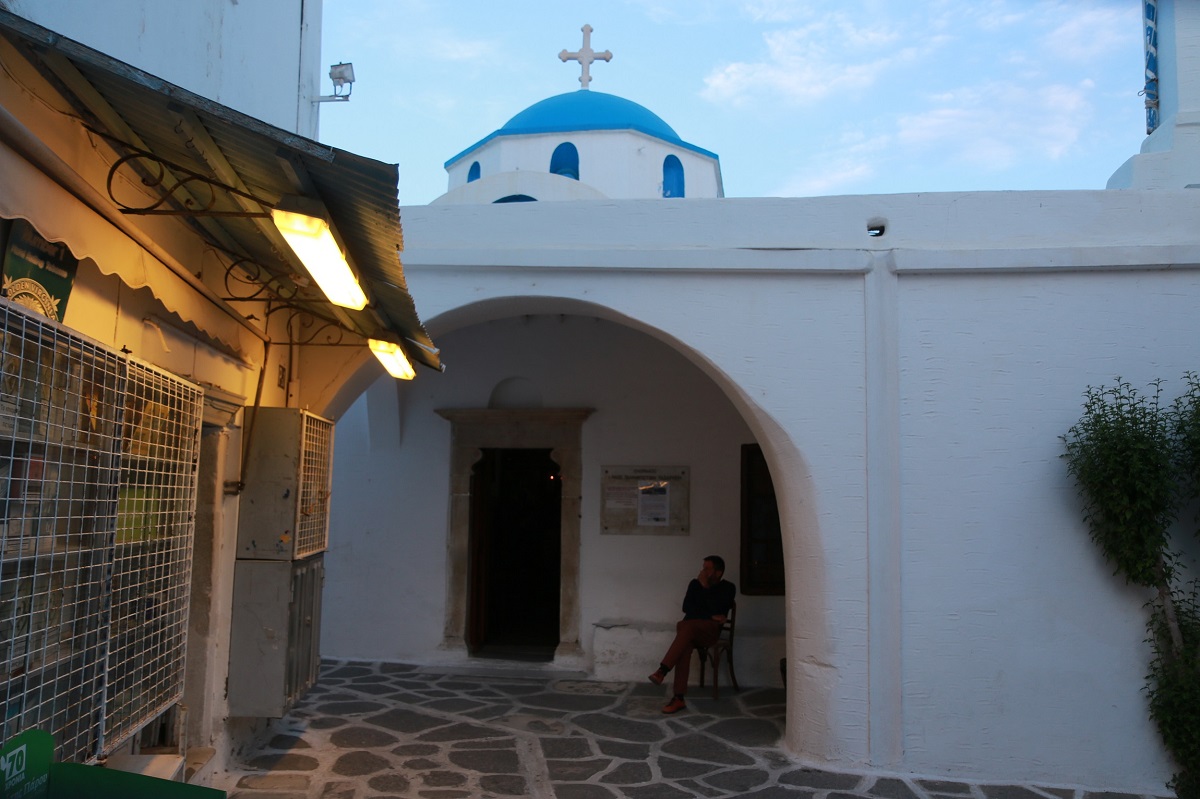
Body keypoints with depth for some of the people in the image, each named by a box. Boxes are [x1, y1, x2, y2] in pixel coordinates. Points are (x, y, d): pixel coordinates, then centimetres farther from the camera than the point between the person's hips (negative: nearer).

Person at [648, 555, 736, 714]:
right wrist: (710, 616, -7)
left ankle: (662, 671, -44)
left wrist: (705, 587, -11)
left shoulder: (728, 588, 3)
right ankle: (679, 698, -41)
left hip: (711, 630, -3)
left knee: (685, 626, -36)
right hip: (692, 630, 3)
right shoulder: (695, 584, 13)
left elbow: (717, 610, -12)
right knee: (685, 645, -35)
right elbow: (687, 608, 3)